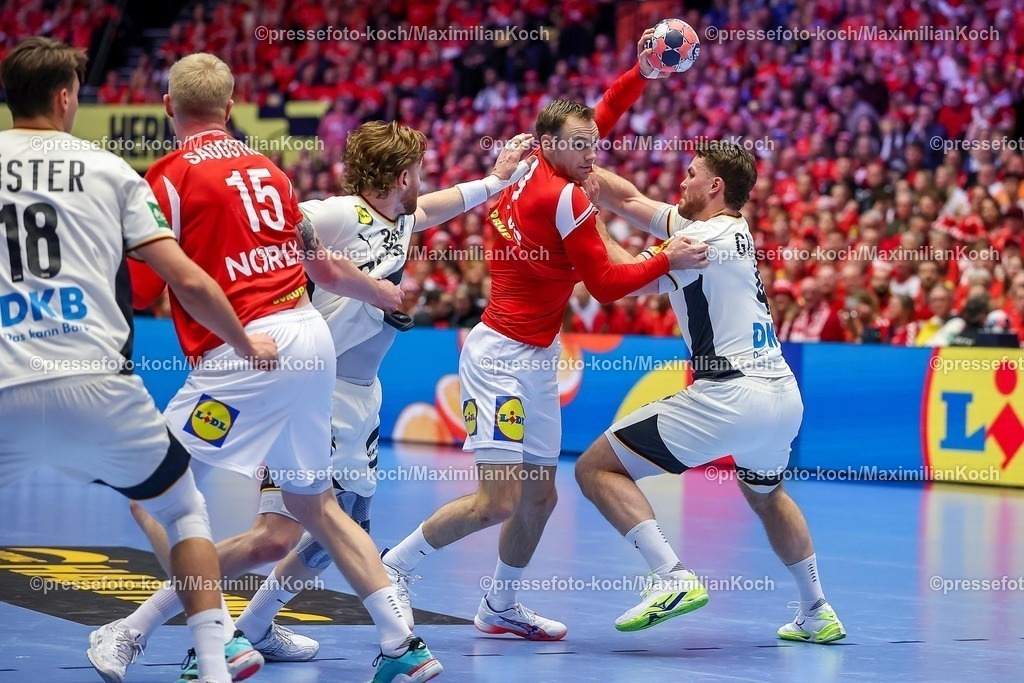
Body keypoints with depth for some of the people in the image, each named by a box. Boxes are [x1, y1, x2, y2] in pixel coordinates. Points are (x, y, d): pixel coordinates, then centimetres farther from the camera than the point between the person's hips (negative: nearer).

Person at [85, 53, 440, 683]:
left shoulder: (173, 173, -4)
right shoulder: (266, 168, 16)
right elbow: (323, 267, 26)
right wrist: (384, 293, 43)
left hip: (245, 353, -7)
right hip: (312, 338, 7)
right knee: (315, 504, 18)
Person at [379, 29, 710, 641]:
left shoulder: (529, 175, 8)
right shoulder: (564, 198, -16)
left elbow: (598, 118, 22)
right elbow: (605, 284, -11)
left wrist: (642, 72, 13)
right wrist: (668, 261, -6)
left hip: (536, 360, 10)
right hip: (503, 357, -10)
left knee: (540, 497, 12)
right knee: (498, 502, -13)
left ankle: (501, 607, 25)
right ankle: (394, 564, 2)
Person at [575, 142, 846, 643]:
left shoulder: (706, 238, -9)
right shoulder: (734, 231, 16)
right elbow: (631, 199, 20)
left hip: (729, 395, -9)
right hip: (785, 399, 9)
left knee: (595, 468, -4)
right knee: (765, 495, 37)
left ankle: (672, 578, -17)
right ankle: (817, 615, 36)